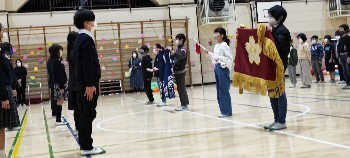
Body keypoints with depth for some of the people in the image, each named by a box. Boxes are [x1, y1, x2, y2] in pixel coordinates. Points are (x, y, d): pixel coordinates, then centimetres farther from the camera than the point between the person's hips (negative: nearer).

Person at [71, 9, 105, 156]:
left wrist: (87, 83, 19)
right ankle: (86, 147, -3)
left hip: (81, 81, 10)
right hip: (88, 82, -10)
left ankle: (84, 144, 18)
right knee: (88, 114, -6)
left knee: (84, 114, 12)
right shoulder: (86, 39, -14)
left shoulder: (78, 39, 15)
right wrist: (90, 84, -22)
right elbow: (87, 64, -20)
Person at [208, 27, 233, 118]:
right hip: (217, 68, 9)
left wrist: (219, 58, -25)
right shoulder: (216, 46, 14)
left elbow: (230, 58, -17)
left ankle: (226, 111, 1)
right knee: (219, 90, 10)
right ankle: (223, 110, 17)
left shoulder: (224, 46, -11)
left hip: (223, 68, -9)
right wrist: (211, 55, 5)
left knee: (224, 90, -5)